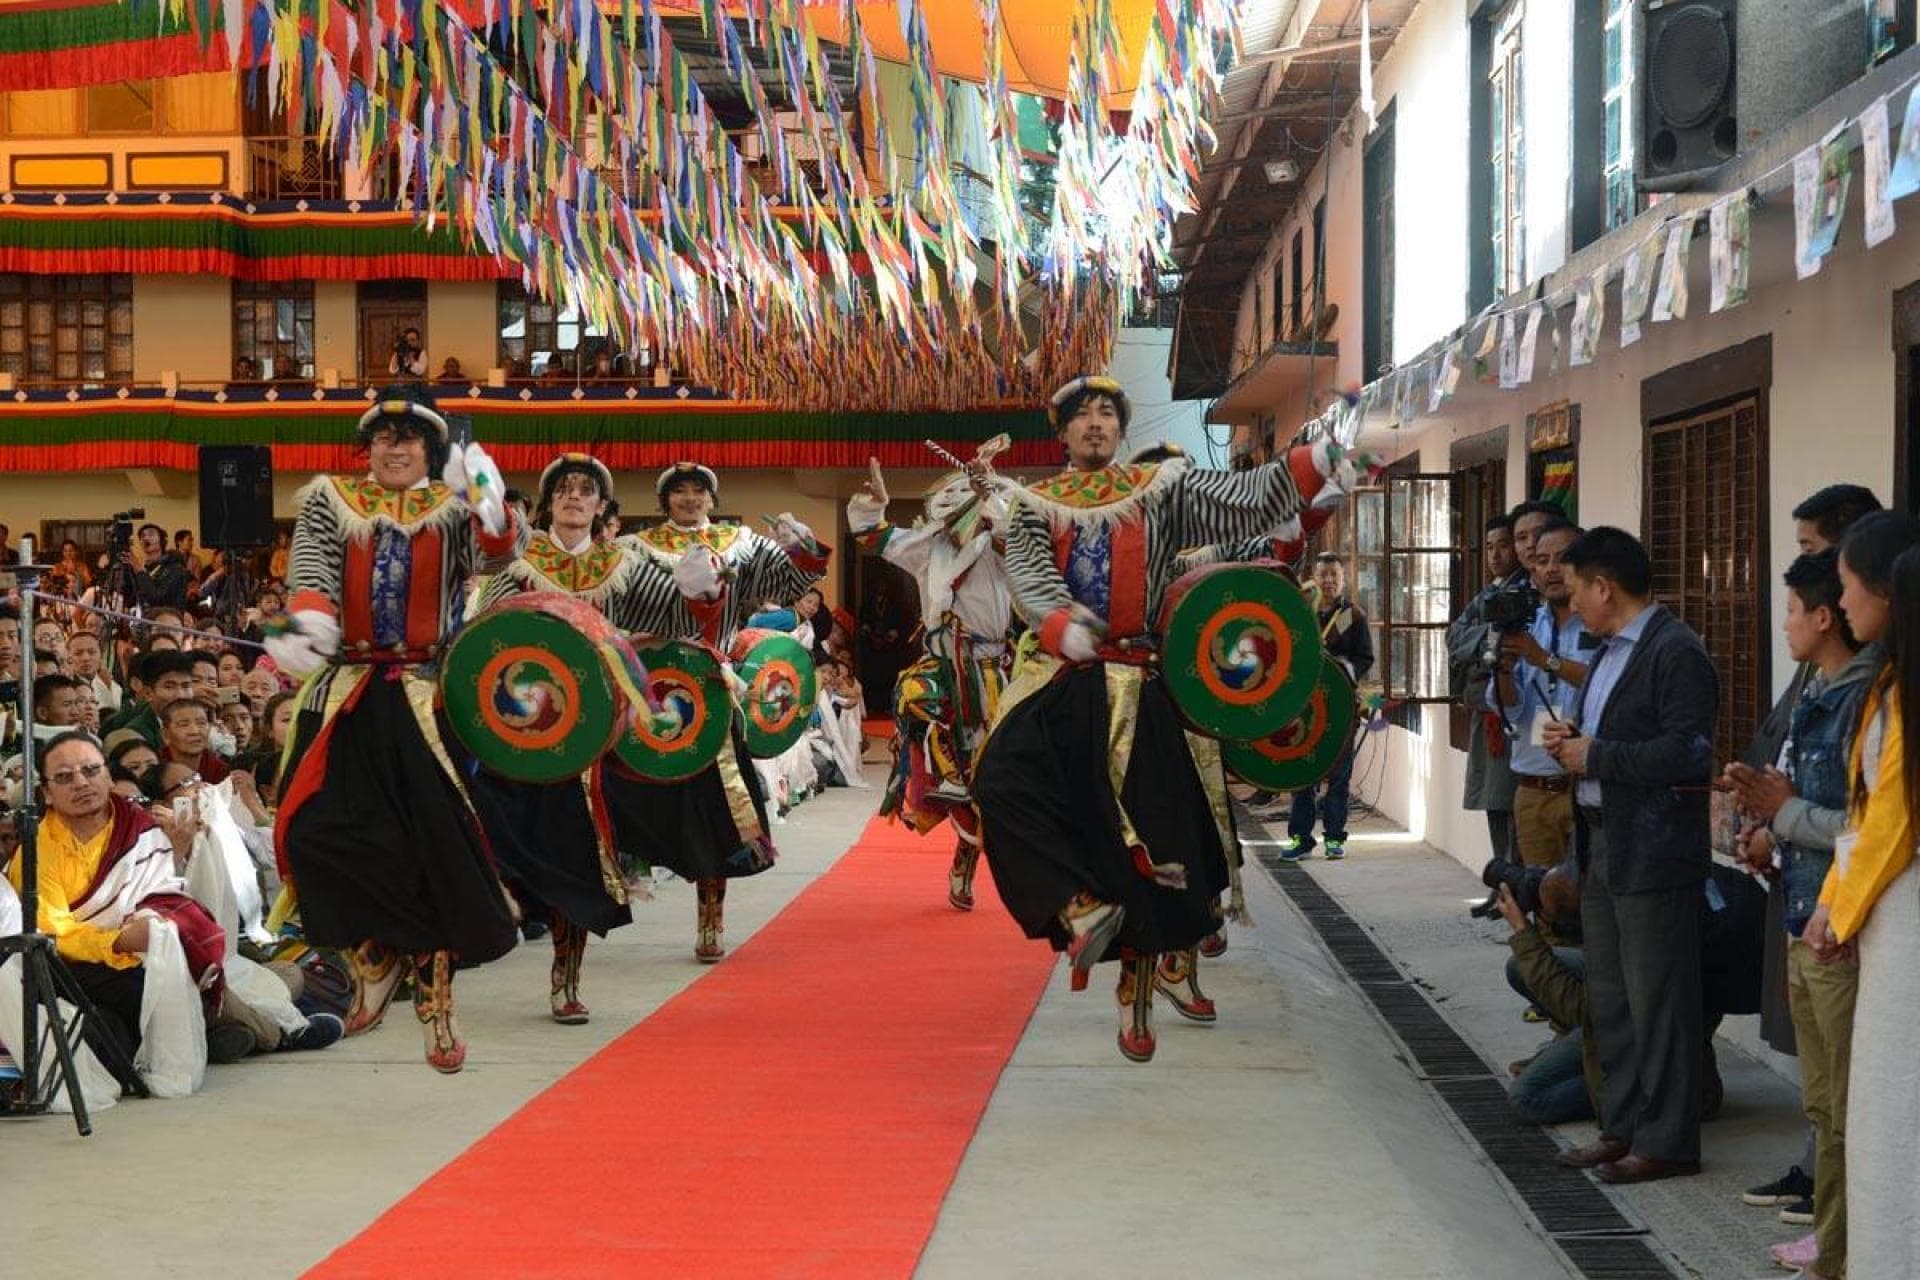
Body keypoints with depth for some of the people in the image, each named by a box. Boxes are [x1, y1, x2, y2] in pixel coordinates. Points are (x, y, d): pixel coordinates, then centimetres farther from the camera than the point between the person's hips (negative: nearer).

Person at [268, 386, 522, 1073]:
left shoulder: (453, 507, 8)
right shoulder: (329, 501, 10)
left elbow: (496, 557, -11)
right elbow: (312, 571, -4)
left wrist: (491, 510, -33)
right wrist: (310, 623, -25)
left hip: (427, 698, -1)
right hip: (346, 696, 1)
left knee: (433, 844, -4)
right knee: (323, 830, -8)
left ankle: (436, 998, 6)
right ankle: (377, 955, 16)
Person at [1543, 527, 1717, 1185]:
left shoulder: (1676, 653, -15)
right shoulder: (1609, 650, 17)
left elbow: (1688, 754, -23)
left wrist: (1595, 756, -17)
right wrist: (1572, 738, 5)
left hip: (1653, 854, -10)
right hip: (1602, 848, 10)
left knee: (1657, 1001, -2)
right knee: (1609, 999, 16)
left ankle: (1666, 1140, 6)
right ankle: (1624, 1126, 26)